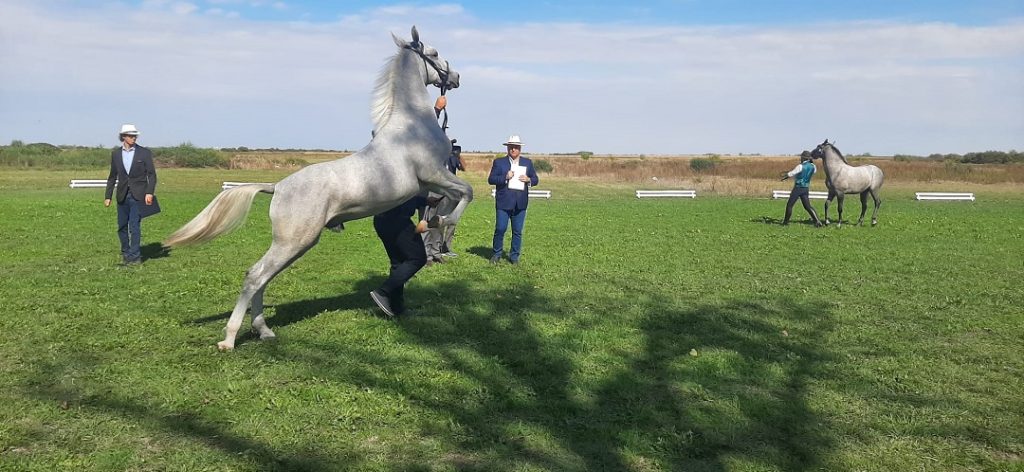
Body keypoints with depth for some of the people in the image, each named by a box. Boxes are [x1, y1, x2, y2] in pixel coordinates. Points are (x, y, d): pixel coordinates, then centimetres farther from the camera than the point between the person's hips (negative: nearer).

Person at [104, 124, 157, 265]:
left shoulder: (144, 153, -1)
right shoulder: (115, 153, 8)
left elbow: (152, 174, -2)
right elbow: (112, 176, 13)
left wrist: (150, 192, -15)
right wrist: (108, 196, 10)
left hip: (138, 196, -4)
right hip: (122, 196, 4)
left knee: (134, 226, -8)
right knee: (122, 227, 9)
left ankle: (135, 256, -2)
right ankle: (125, 254, 25)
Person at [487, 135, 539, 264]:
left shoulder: (528, 163, 12)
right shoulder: (499, 162, 4)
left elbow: (535, 179, 13)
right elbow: (491, 179, -2)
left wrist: (528, 180, -9)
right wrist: (505, 177, -16)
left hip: (520, 203, 2)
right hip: (503, 202, -2)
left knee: (518, 231, 4)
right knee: (500, 229, -4)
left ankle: (514, 256, 14)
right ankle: (497, 254, 12)